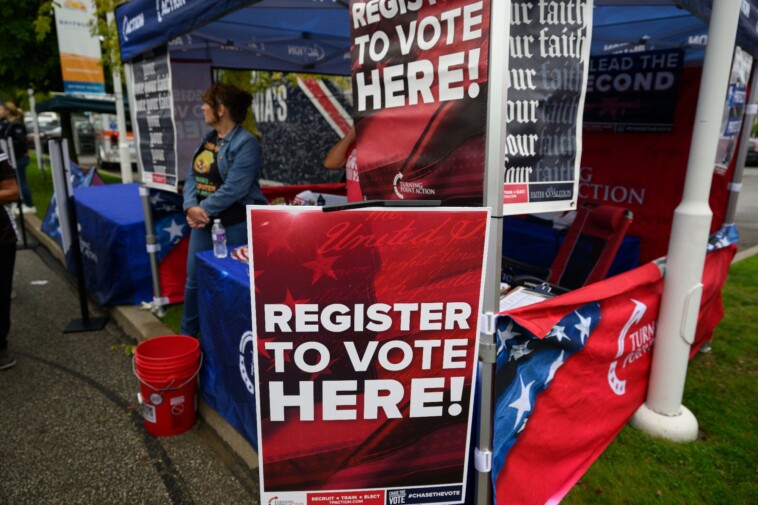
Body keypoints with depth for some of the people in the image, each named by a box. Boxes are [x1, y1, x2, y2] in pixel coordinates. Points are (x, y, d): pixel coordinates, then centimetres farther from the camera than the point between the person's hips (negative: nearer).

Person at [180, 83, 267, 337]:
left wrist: (203, 209, -14)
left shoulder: (246, 142, -14)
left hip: (234, 225, -8)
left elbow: (233, 189, -21)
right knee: (194, 277, 17)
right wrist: (191, 207, -10)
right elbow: (192, 176, 8)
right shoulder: (207, 138, 12)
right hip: (204, 221, 8)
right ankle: (188, 334, 35)